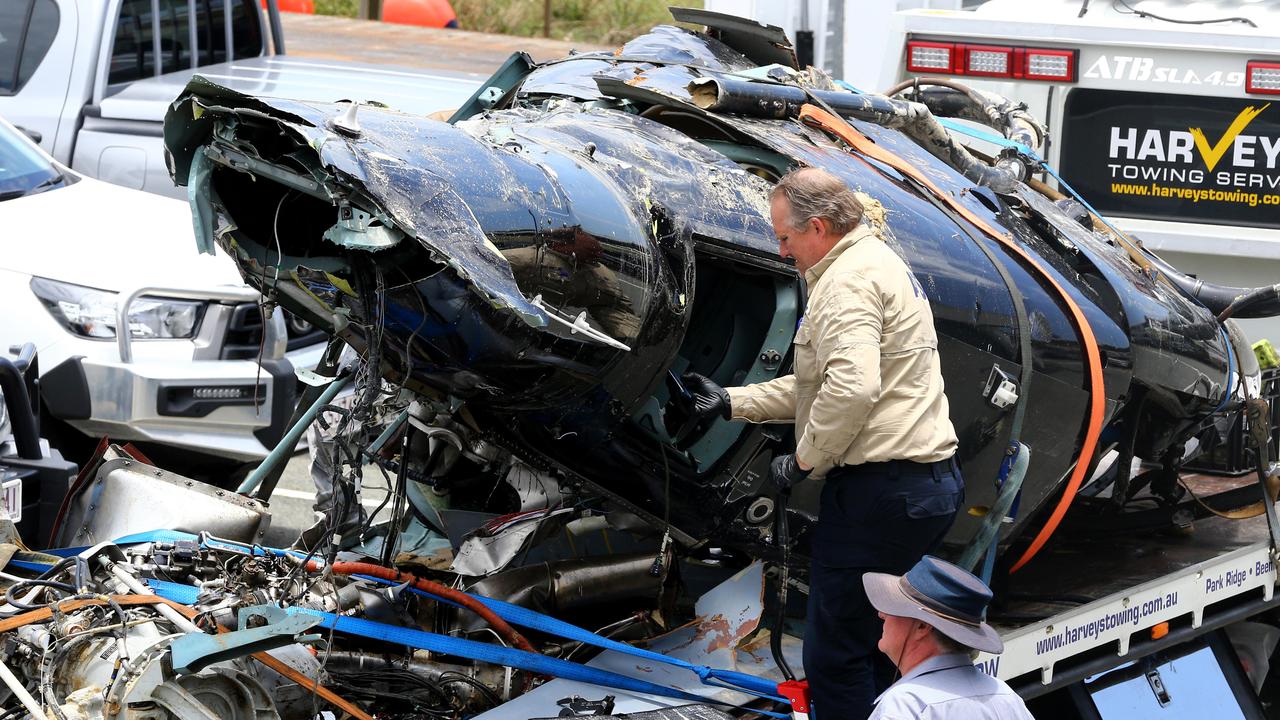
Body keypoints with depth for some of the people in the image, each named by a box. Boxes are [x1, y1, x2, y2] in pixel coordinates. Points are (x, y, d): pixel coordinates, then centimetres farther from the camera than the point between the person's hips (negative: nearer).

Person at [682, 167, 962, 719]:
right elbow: (816, 384, 28)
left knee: (835, 657, -5)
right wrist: (730, 402, 25)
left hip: (881, 486, -11)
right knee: (874, 643, 18)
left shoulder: (849, 279, -13)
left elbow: (851, 386, -28)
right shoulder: (881, 264, 22)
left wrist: (803, 461, -15)